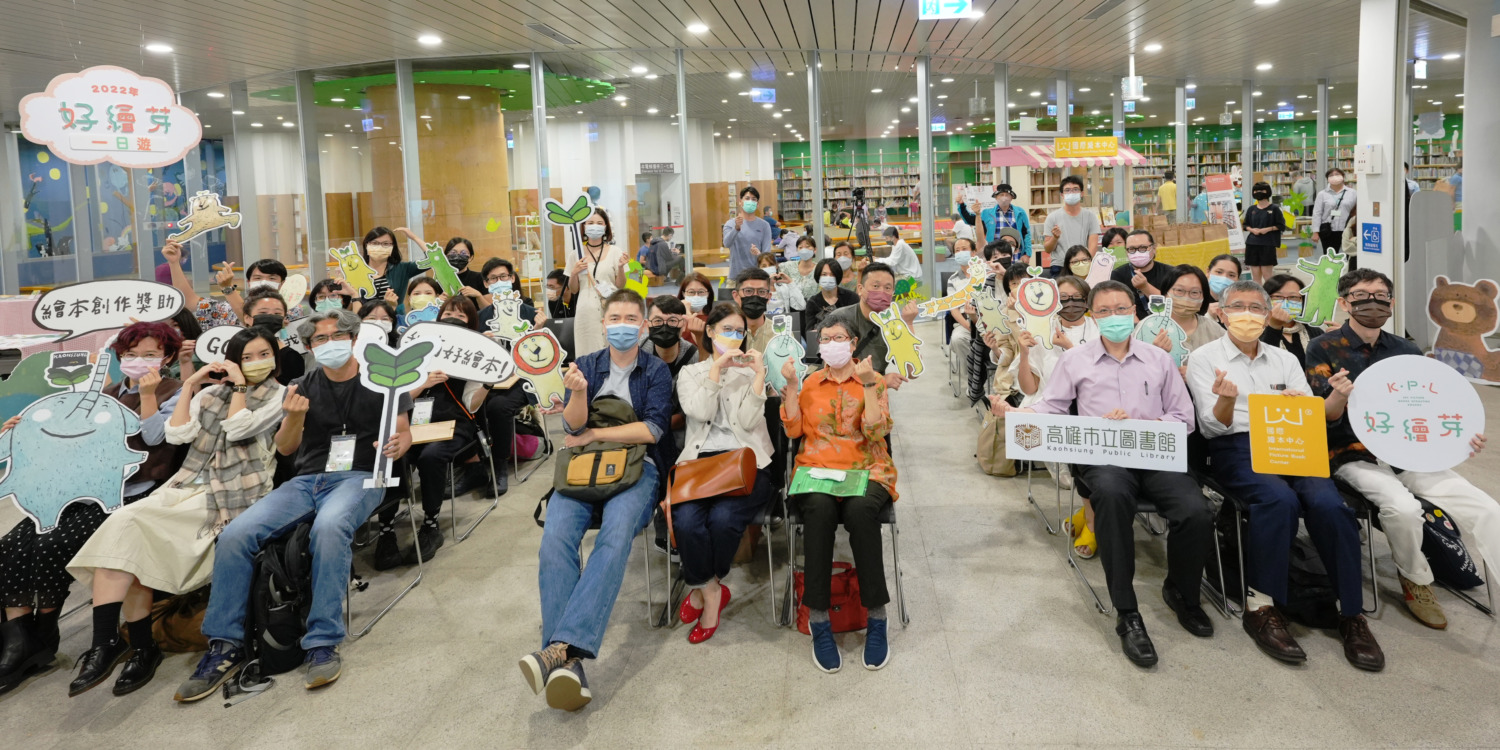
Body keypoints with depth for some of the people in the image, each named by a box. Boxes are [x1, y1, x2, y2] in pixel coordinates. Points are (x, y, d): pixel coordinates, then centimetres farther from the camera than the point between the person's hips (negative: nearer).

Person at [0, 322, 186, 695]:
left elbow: (154, 436, -10)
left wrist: (148, 394, -16)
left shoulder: (174, 393, 2)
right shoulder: (109, 393, 20)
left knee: (51, 547, -23)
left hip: (130, 494, -7)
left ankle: (42, 638, -2)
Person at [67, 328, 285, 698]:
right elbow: (177, 434, 8)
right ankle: (107, 643, -19)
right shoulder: (211, 393, 22)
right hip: (188, 487, 6)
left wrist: (239, 384, -2)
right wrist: (190, 385, 6)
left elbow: (237, 429, -10)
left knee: (126, 528, -23)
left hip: (228, 496, -6)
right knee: (122, 525, -22)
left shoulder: (279, 396, 5)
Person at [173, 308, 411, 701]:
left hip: (359, 477, -4)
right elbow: (285, 449, 13)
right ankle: (225, 646, -10)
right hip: (306, 479, 4)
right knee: (234, 535, -20)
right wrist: (294, 416, -9)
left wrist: (397, 446, -15)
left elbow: (403, 433, 10)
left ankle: (323, 644, -34)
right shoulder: (303, 387, 15)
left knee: (329, 526, -40)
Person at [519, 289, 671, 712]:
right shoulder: (585, 366, 17)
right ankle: (568, 662, -37)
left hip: (637, 466, -2)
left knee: (615, 536, -35)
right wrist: (578, 392, -18)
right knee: (555, 539, -29)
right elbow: (573, 425, 3)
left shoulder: (656, 371, 11)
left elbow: (652, 429, -3)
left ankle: (563, 646, -45)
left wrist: (592, 435, -2)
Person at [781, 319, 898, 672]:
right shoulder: (810, 382, 16)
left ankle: (877, 617, -23)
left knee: (861, 510, -36)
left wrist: (867, 384, -11)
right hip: (817, 469, 1)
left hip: (867, 470, -1)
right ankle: (818, 618, -26)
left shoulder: (874, 380, 8)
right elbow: (794, 430, 7)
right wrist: (791, 385, 1)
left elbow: (876, 431, -5)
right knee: (820, 509, -35)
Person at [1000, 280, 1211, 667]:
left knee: (1197, 513, -27)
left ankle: (1181, 592, 6)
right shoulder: (1075, 359, 14)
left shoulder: (1159, 359, 17)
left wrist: (1141, 425, -6)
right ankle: (1127, 614, -28)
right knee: (1111, 494, -39)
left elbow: (1184, 417, 12)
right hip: (1103, 456, -2)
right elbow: (1049, 410, 5)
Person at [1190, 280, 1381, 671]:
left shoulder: (1285, 360, 21)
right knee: (1279, 499, -35)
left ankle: (1351, 613, -16)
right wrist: (1226, 399, -25)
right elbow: (1214, 425, -2)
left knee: (1329, 504, -27)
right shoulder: (1204, 359, 8)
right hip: (1235, 449, -3)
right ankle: (1261, 606, -24)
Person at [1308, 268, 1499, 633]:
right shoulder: (1324, 349, -1)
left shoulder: (1406, 351, 13)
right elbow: (1323, 418, -5)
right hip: (1354, 456, -5)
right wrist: (1339, 396, -28)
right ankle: (1416, 580, -3)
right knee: (1402, 506, -32)